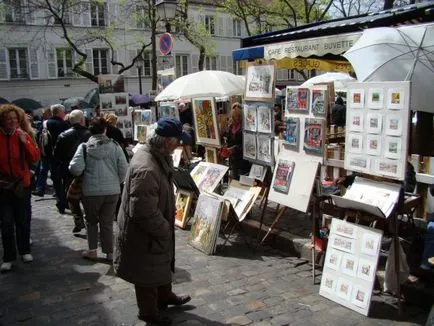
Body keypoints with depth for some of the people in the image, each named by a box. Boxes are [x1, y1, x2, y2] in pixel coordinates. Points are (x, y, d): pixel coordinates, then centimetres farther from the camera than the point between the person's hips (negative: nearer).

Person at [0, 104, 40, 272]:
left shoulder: (23, 135, -2)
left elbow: (35, 158, -9)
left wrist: (25, 142, -21)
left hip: (22, 185, 1)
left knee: (23, 221, 11)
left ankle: (25, 251, 28)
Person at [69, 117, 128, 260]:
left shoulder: (84, 146, -7)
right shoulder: (114, 146, -3)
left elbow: (76, 169, -14)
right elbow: (123, 169, -3)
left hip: (91, 191, -1)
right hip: (112, 191, 1)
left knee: (91, 221, 19)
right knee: (107, 222, 12)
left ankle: (92, 250, 21)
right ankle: (109, 252, 19)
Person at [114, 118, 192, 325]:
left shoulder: (155, 154, -3)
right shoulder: (146, 169, -36)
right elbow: (145, 212, -33)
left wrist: (170, 211, 13)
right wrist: (165, 231, -19)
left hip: (155, 229, 10)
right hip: (145, 234, -9)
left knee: (162, 265, 29)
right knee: (148, 274, 14)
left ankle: (165, 296, 52)